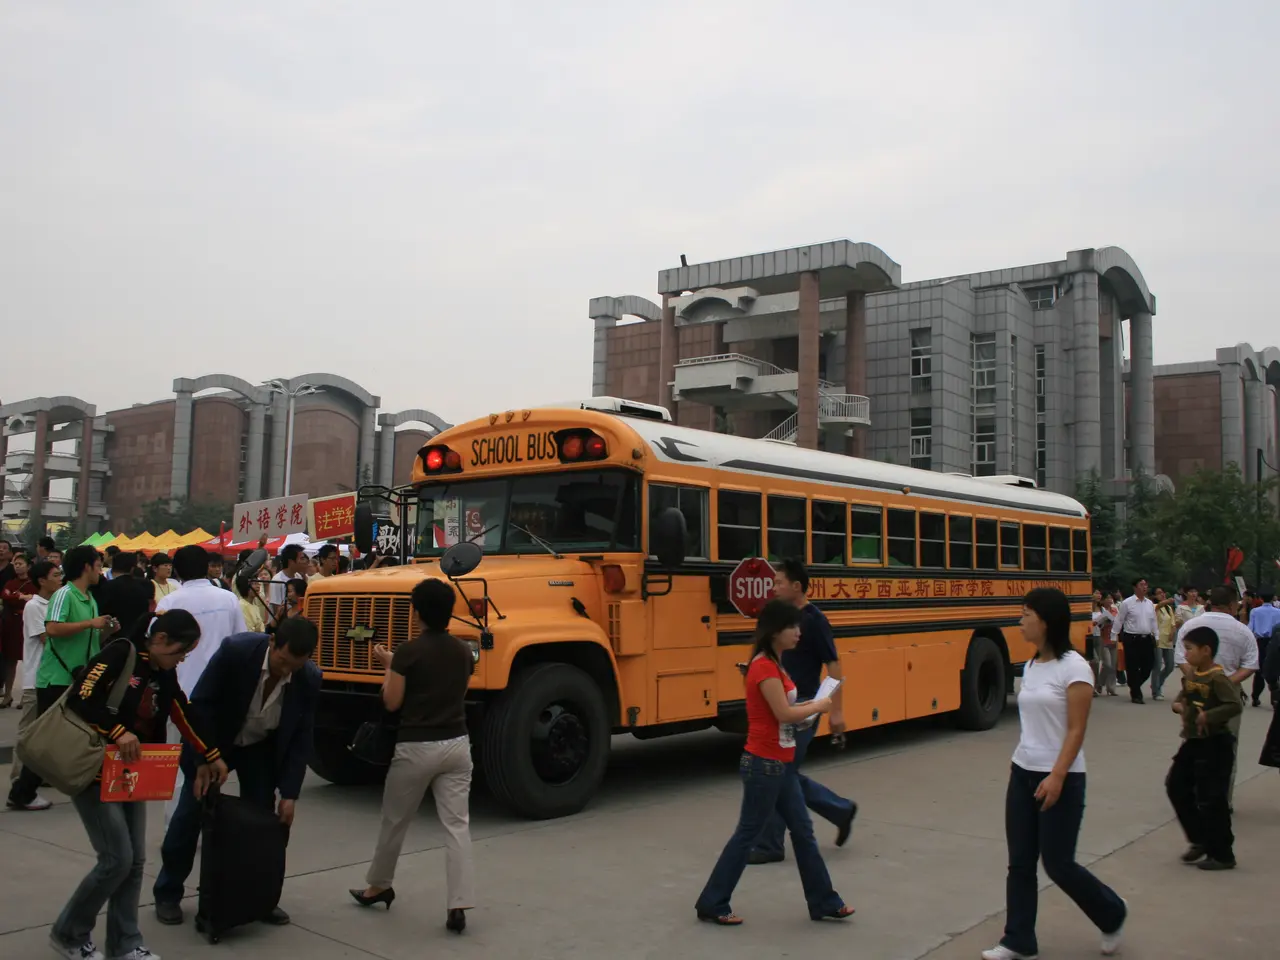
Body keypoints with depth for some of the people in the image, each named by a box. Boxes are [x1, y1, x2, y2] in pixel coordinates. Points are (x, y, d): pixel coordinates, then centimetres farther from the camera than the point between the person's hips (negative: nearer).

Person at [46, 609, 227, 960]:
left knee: (135, 860, 6)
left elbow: (185, 717, 13)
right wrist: (118, 732, -32)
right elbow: (79, 700, -26)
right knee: (117, 859, -8)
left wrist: (212, 757, 15)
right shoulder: (119, 655, -17)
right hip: (93, 772, -8)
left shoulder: (164, 676, 6)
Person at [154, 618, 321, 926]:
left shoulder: (309, 679, -24)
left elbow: (300, 738, -14)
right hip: (213, 739, -2)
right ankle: (168, 892, 19)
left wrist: (289, 794, -17)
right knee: (190, 813, 0)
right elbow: (200, 703, -23)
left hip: (262, 748, 2)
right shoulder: (235, 650, -33)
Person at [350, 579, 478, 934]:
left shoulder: (408, 651, -12)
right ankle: (459, 906, -3)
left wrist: (388, 666, 7)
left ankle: (379, 886, 37)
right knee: (457, 825, 3)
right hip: (456, 745, 4)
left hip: (416, 748, -4)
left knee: (395, 821, 18)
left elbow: (392, 702, -8)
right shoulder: (463, 651, 3)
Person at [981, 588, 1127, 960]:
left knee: (1057, 864, 3)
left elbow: (1076, 731, -17)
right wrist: (1021, 766, 16)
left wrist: (1056, 777, -21)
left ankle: (1112, 915, 28)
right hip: (1022, 773, 7)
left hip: (1060, 778, -7)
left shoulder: (1074, 667, -14)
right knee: (1020, 862, 7)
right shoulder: (1030, 666, 8)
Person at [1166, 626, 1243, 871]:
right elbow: (1185, 694, 20)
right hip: (1193, 742, 10)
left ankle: (1222, 855, 12)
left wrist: (1208, 716, -28)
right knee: (1176, 786, 15)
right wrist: (1178, 704, 0)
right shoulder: (1192, 674, 7)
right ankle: (1200, 839, 28)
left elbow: (1235, 705, -28)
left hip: (1214, 745, -10)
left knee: (1211, 800, -2)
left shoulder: (1216, 678, -20)